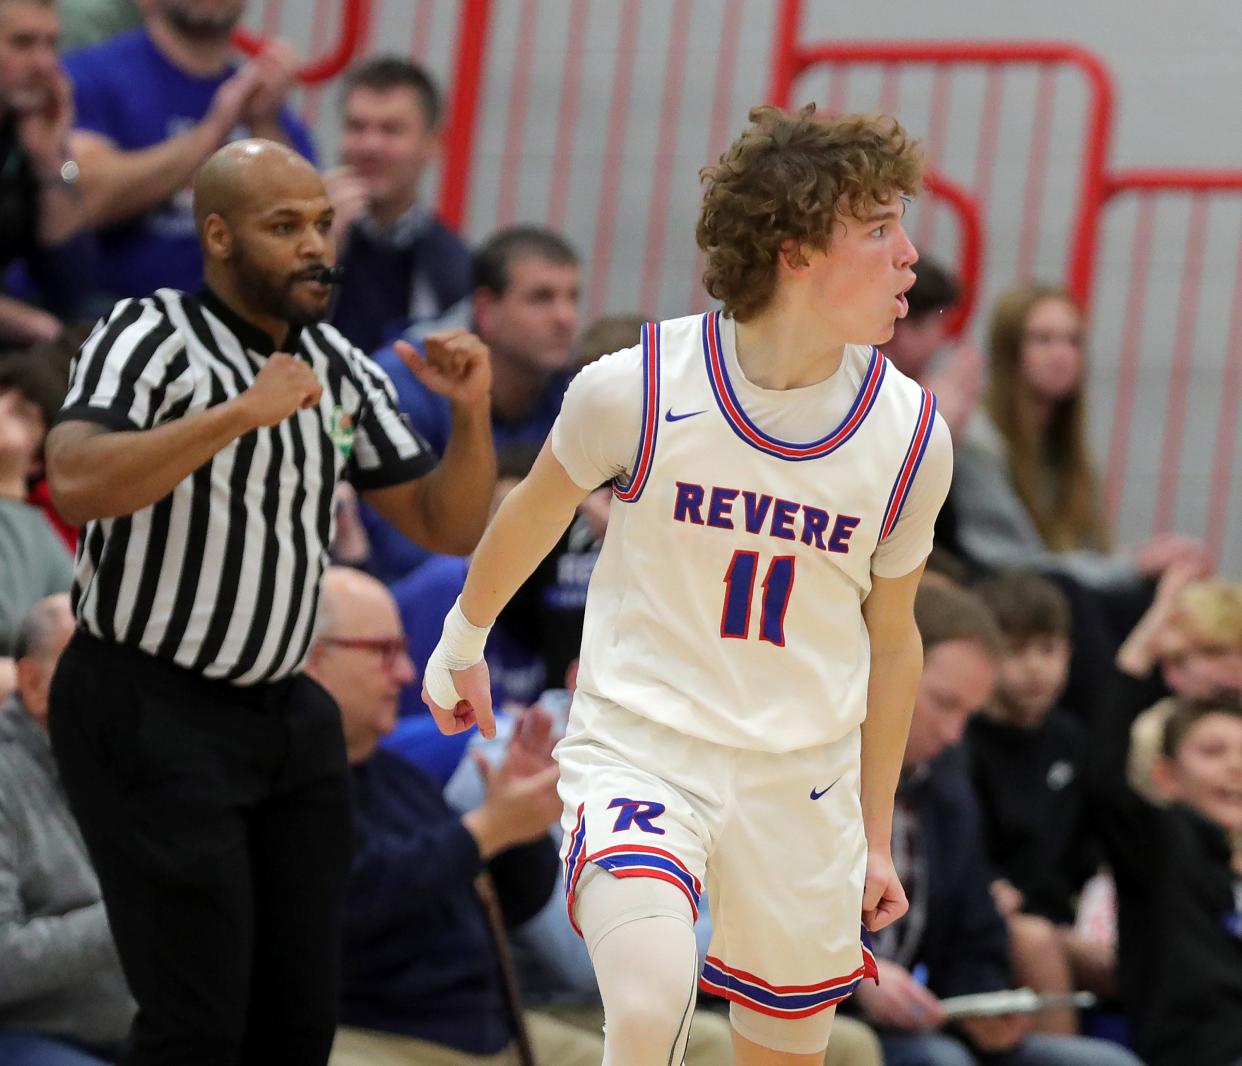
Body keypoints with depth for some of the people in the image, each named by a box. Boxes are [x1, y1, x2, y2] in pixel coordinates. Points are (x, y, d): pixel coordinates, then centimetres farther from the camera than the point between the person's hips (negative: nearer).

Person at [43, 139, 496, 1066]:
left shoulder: (342, 370, 9)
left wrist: (472, 413, -7)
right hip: (150, 712, -7)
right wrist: (243, 412, -33)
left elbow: (450, 528, 11)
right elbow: (77, 483, -30)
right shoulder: (153, 336, -11)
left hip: (283, 712, 7)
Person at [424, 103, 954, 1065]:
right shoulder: (638, 390, -15)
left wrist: (875, 835, 15)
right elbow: (537, 510, 8)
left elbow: (891, 640, 9)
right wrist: (463, 639, 24)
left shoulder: (911, 435, -7)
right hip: (638, 749, -3)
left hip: (802, 783, 3)